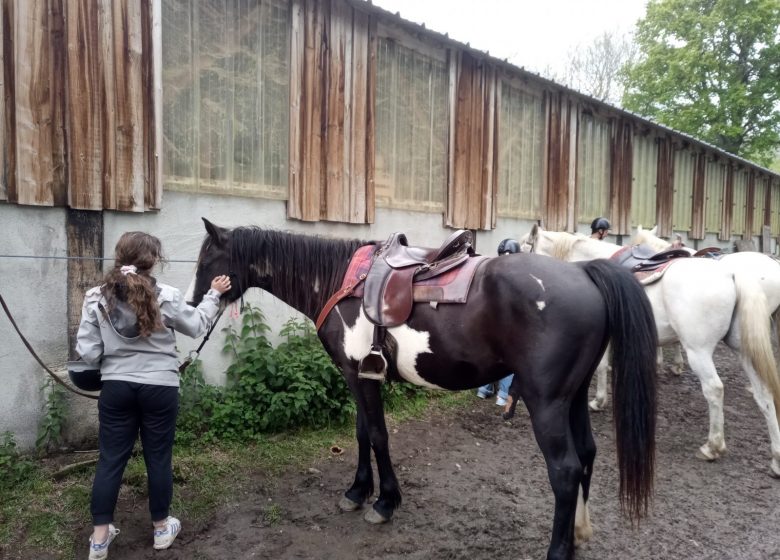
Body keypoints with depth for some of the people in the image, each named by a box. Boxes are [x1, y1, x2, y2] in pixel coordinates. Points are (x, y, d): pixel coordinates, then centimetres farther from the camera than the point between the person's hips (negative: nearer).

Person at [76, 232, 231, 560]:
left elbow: (87, 352, -6)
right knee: (158, 457, 12)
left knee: (110, 458, 13)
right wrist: (214, 294, 16)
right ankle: (161, 528, 28)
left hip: (116, 387, 2)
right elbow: (197, 326, 4)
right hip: (159, 388, -2)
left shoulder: (96, 298, -6)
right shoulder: (165, 297, -12)